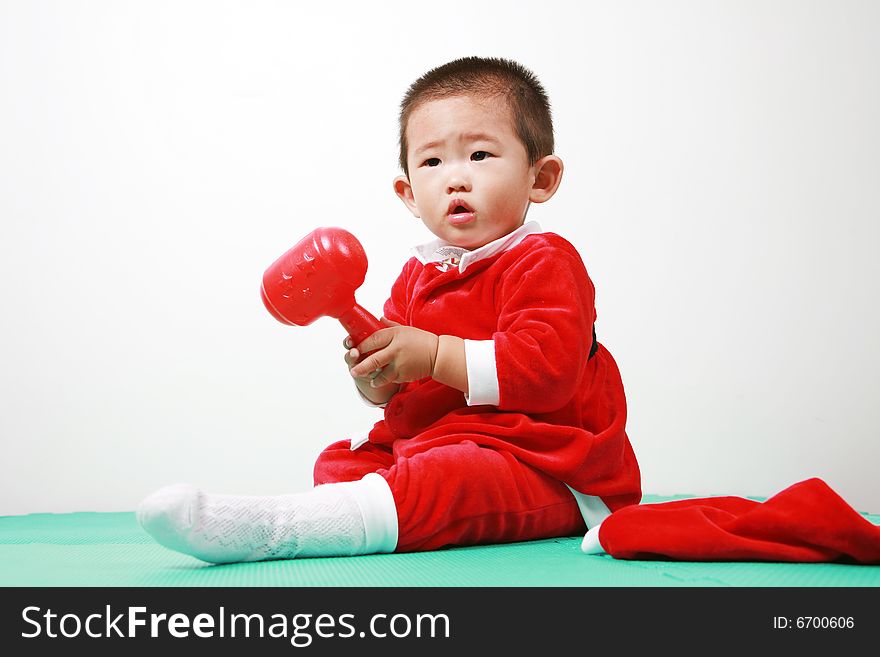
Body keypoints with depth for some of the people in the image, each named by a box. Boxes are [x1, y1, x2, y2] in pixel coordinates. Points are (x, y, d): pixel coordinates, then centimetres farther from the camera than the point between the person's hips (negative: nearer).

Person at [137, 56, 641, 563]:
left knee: (448, 480, -35)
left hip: (541, 471, -9)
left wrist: (434, 355, -24)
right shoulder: (419, 275, 14)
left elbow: (546, 369, -26)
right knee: (340, 460, 10)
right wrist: (377, 377, -9)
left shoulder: (543, 262, -10)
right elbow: (397, 392, 17)